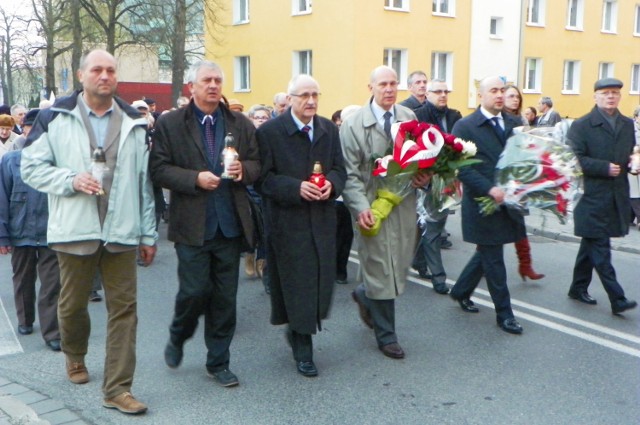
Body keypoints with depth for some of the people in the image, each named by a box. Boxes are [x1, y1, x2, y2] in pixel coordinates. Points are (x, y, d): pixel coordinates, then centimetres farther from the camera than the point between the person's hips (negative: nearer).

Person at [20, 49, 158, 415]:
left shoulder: (134, 122, 9)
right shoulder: (55, 118, 2)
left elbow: (144, 181, 9)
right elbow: (31, 166, 2)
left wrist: (149, 233, 8)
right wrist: (71, 180, -15)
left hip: (121, 232, 1)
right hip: (76, 230, -1)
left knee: (124, 308, 0)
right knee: (73, 303, 14)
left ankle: (117, 388, 9)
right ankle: (75, 357, 44)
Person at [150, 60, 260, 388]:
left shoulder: (241, 124, 9)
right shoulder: (170, 124, 0)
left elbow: (257, 165, 11)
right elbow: (158, 169, -5)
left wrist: (243, 170, -11)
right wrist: (195, 179, -18)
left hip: (230, 223, 3)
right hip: (191, 225, -3)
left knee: (225, 297, 8)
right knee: (195, 290, -3)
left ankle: (218, 362, 22)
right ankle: (177, 338, 29)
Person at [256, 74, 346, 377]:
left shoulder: (329, 129, 10)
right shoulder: (270, 131, -6)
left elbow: (339, 169, 11)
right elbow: (263, 177, -8)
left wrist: (331, 183, -11)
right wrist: (296, 187, -21)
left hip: (322, 219, 5)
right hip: (287, 220, -5)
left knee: (320, 280, 9)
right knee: (296, 283, 0)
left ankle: (298, 330, 35)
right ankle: (303, 350, 14)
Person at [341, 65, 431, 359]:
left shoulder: (410, 118, 6)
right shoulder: (354, 124, -6)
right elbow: (349, 172, -9)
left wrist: (425, 176, -5)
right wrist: (360, 207, -20)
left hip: (404, 203, 5)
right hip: (373, 206, -5)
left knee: (400, 265, 12)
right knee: (380, 270, 3)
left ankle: (365, 295, 43)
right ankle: (385, 336, 19)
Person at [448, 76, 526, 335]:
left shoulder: (514, 124, 9)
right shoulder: (465, 126, -9)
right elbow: (462, 167, -15)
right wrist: (490, 189, -24)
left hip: (508, 201, 6)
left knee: (487, 253, 18)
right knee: (493, 260, 3)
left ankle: (461, 291, 38)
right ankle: (504, 313, 15)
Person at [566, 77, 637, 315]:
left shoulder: (627, 125, 14)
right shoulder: (581, 125, -4)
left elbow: (631, 153, 23)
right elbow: (574, 159, -13)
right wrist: (605, 168, -19)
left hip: (617, 197, 6)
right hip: (592, 197, -6)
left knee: (592, 245, 15)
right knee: (600, 249, -6)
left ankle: (578, 288, 27)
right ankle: (617, 299, -4)